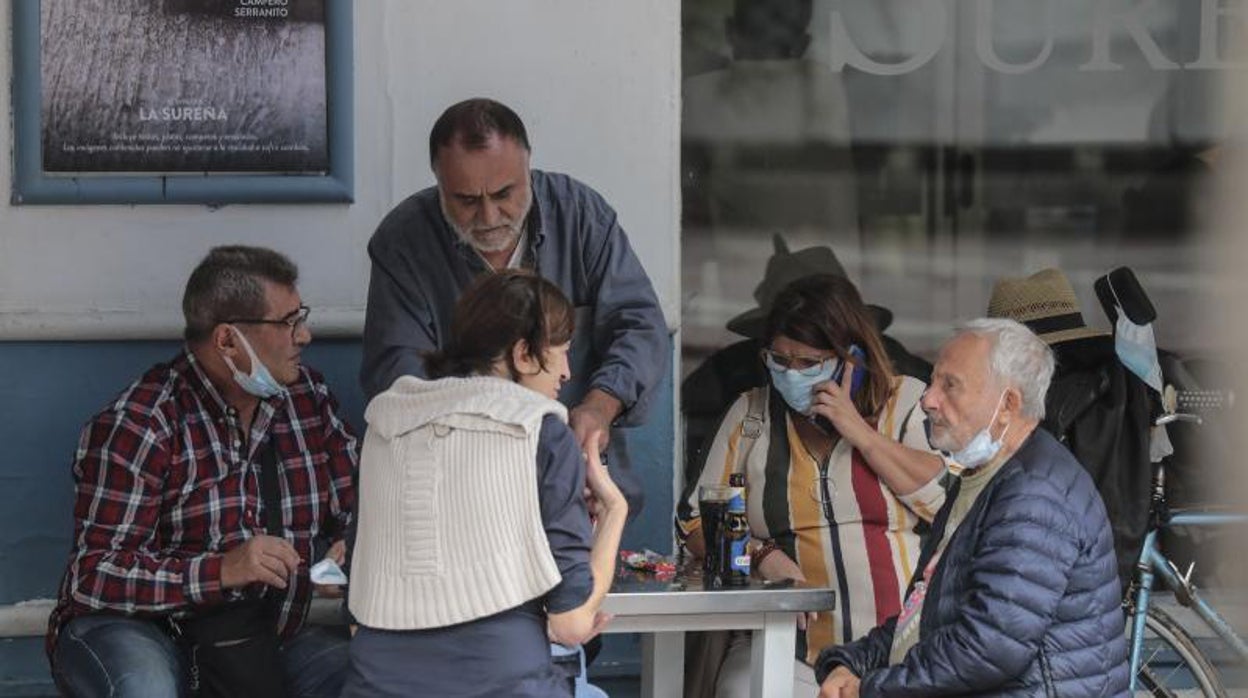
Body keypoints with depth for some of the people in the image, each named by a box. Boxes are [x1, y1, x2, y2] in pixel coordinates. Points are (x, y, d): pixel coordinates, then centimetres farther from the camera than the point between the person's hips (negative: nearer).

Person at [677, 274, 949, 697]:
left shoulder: (907, 402, 10)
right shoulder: (752, 413, 15)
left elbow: (949, 499, -5)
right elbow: (696, 523, 12)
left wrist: (860, 432, -6)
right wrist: (761, 554, -7)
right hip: (786, 652, 2)